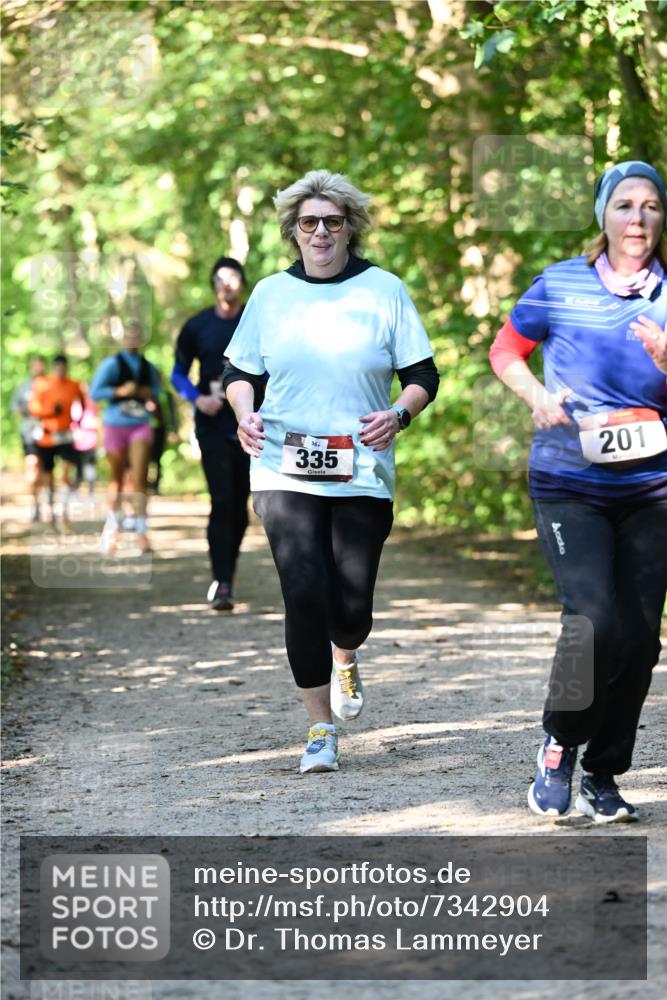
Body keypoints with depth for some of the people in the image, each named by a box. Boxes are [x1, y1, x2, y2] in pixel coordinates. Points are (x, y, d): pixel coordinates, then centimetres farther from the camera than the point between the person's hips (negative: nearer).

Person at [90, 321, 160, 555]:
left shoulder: (148, 366, 7)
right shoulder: (112, 364, -3)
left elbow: (156, 389, 22)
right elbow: (95, 392, -8)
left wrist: (149, 393, 0)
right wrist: (119, 391, -18)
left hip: (141, 425, 1)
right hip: (116, 425, -1)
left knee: (139, 478, -12)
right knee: (116, 479, 9)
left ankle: (142, 533, -15)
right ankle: (113, 525, 30)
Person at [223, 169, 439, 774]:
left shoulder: (384, 290, 3)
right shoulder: (271, 293, 7)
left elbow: (423, 376, 5)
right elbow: (239, 371, 16)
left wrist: (399, 414, -15)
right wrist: (244, 414, -5)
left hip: (362, 474, 0)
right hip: (284, 471, 0)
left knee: (351, 604, 1)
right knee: (304, 594, -13)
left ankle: (345, 659, 41)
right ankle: (321, 729, 0)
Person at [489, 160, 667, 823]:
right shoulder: (561, 285, -1)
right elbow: (505, 351, 12)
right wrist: (537, 397, -6)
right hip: (569, 486, -3)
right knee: (594, 620, -19)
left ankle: (602, 776, 19)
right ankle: (559, 745, 6)